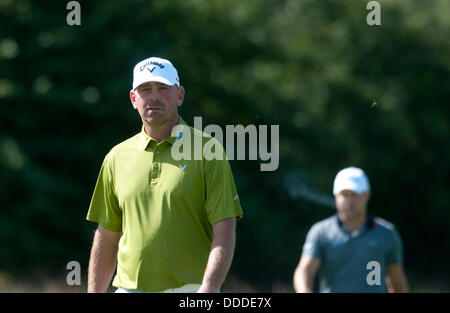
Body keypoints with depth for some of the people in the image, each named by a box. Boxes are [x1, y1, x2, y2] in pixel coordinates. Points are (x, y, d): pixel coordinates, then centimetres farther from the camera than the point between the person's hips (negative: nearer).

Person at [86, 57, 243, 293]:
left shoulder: (207, 151, 0)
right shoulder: (117, 157, 12)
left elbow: (224, 233, -7)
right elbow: (106, 238, 16)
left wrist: (209, 290, -20)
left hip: (189, 290, -3)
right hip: (130, 289, 3)